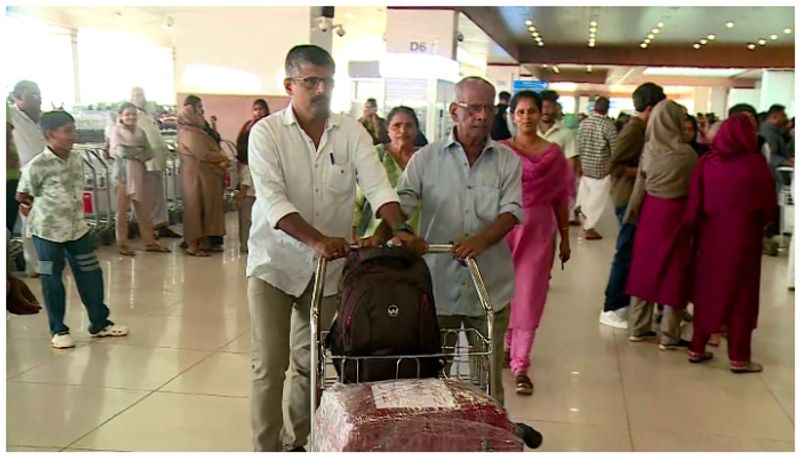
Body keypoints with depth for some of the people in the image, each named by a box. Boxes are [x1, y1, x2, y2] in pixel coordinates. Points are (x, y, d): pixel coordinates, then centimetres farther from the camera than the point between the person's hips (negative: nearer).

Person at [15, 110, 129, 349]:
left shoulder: (77, 160, 1)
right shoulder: (37, 166, -17)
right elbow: (22, 197, -4)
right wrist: (41, 209, 10)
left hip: (78, 228, 5)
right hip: (48, 231, -5)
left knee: (91, 275, 9)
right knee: (52, 282, 6)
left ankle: (100, 323, 22)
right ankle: (58, 330, 19)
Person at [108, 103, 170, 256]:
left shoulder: (140, 131, 14)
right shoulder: (116, 130, 0)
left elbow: (149, 152, 6)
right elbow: (117, 151, -12)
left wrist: (132, 151, -11)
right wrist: (139, 150, -7)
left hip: (140, 173, 5)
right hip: (123, 173, -5)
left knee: (144, 209, 7)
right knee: (122, 209, 0)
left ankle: (150, 242, 13)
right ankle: (122, 244, 5)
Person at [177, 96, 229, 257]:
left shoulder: (197, 130, 17)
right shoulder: (188, 132, -12)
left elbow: (209, 149, 14)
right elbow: (203, 154, -18)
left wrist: (220, 159, -4)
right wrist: (224, 158, -6)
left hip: (205, 173, 9)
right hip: (195, 173, -9)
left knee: (207, 207, 9)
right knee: (195, 207, -4)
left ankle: (204, 242, 13)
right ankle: (193, 245, 1)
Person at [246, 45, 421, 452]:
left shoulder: (352, 133, 0)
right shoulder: (266, 132, -9)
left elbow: (377, 186, -10)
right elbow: (272, 200, -20)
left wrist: (400, 228, -29)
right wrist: (317, 240, -35)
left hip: (330, 266, 3)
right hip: (275, 263, -3)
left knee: (312, 364, 13)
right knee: (269, 365, 0)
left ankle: (298, 441, 31)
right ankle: (267, 447, 15)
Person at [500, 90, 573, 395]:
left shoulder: (554, 153, 5)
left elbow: (561, 198, 7)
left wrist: (565, 238, 7)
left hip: (539, 232, 0)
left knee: (528, 297, 0)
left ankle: (520, 366, 5)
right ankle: (505, 346, 32)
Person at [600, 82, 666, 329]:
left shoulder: (640, 128, 12)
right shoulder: (634, 129, -16)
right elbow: (614, 165, -22)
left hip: (635, 198, 10)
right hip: (629, 199, -10)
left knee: (631, 253, 15)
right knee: (626, 254, -4)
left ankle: (623, 302, 24)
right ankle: (611, 309, 4)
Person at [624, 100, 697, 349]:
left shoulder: (649, 149, -2)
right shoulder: (685, 152, -14)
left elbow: (640, 184, 4)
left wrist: (634, 213, 13)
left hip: (650, 209, 5)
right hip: (676, 212, -5)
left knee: (646, 266, 13)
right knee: (673, 272, 4)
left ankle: (637, 328, 20)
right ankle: (669, 336, 10)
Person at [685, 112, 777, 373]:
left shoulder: (707, 161, -4)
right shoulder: (755, 163, -13)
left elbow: (694, 202, -4)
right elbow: (769, 205, -2)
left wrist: (696, 228, 7)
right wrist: (760, 221, 17)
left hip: (710, 234, 3)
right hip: (743, 236, -3)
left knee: (707, 290, 15)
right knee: (740, 295, 8)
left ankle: (697, 348, 22)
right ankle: (739, 358, 16)